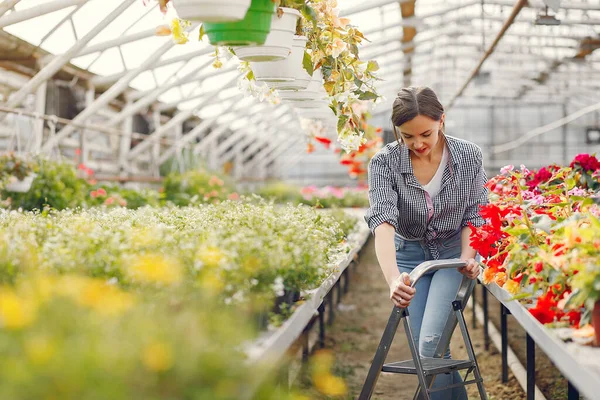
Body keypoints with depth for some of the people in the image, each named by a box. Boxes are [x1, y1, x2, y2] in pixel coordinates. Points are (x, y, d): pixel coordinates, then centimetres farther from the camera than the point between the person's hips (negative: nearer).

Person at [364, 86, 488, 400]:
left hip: (452, 250, -1)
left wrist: (468, 257, -23)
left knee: (430, 342, -17)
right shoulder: (384, 163, -22)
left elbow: (474, 215, -4)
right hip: (410, 253, 1)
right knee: (424, 347, 3)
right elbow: (382, 221, -36)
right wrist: (393, 279, -51)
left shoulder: (469, 157, -16)